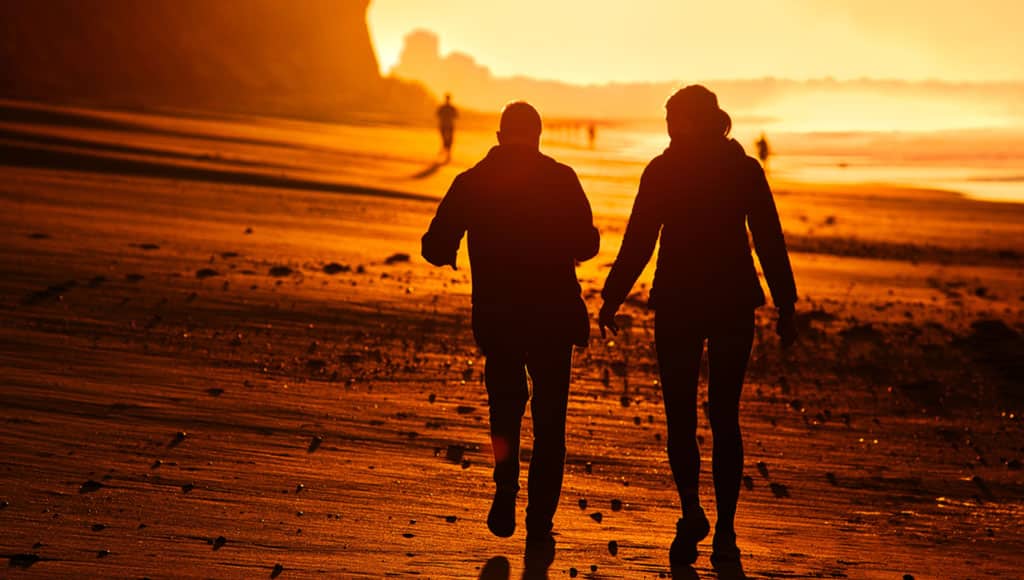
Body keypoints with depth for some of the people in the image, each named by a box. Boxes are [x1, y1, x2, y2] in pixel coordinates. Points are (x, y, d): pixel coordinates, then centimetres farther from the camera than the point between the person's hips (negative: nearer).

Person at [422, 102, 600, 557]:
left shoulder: (471, 182, 0)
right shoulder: (561, 179, -4)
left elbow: (437, 249, -3)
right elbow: (586, 245, -8)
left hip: (496, 317, 1)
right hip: (553, 315, -1)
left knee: (506, 401, 23)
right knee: (549, 420, 9)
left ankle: (506, 481, -1)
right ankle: (539, 526, 5)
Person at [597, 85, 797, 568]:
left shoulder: (661, 171, -4)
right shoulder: (746, 170, 2)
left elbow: (637, 243, -6)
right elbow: (771, 243, 1)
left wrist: (612, 300, 2)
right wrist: (785, 306, 6)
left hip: (677, 305, -2)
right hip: (735, 303, 2)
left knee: (681, 418, 7)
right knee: (724, 418, 10)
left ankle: (691, 510, -14)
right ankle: (724, 531, 8)